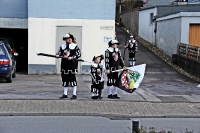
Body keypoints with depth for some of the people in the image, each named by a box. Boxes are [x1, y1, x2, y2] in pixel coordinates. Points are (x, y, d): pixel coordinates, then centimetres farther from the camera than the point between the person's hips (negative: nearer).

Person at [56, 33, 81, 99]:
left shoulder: (75, 46, -1)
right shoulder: (62, 46, 12)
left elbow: (78, 54, -6)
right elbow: (59, 52, 10)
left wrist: (72, 57, -18)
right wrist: (57, 55, -13)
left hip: (72, 64, -5)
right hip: (64, 64, 5)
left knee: (72, 78, -5)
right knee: (65, 79, 9)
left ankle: (74, 94, 1)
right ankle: (65, 94, 18)